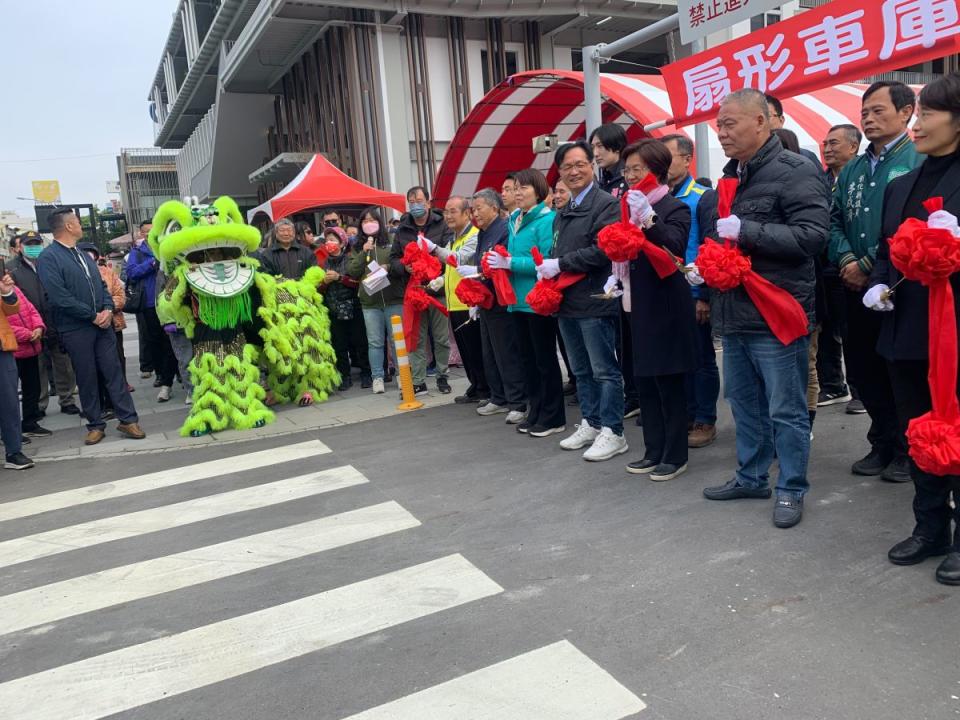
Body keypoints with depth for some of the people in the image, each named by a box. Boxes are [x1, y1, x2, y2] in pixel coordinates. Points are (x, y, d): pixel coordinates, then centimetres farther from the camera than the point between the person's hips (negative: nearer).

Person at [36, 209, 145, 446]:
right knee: (87, 379, 5)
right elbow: (60, 297, -18)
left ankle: (128, 420, 7)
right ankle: (95, 425, 16)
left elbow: (101, 285, 15)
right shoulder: (48, 258, -9)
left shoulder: (83, 254, 15)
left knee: (114, 373, 3)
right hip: (76, 330, -6)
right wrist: (93, 316, -14)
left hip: (102, 324, 6)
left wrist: (108, 309, -5)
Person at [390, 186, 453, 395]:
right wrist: (405, 267, -8)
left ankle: (442, 376, 23)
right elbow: (394, 258, 12)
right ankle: (418, 381, 14)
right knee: (417, 340, 7)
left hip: (438, 289, -2)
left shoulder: (442, 226, 0)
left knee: (442, 338, 8)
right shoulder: (402, 230, 10)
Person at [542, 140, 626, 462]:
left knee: (605, 370, -1)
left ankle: (612, 432, 6)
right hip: (567, 302, 9)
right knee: (581, 371, 16)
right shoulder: (563, 214, 19)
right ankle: (590, 424, 27)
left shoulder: (606, 204, -9)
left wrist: (560, 265, -16)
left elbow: (603, 250, -20)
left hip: (595, 302, -9)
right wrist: (548, 267, 4)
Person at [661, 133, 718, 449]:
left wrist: (705, 296, -14)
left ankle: (705, 421, 17)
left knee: (701, 359, 6)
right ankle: (685, 417, 26)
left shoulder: (702, 197, -7)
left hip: (693, 294, -5)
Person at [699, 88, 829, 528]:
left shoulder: (794, 171, -9)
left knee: (785, 410, 2)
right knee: (744, 403, 17)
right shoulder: (730, 177, 17)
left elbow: (812, 233, -21)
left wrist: (746, 231, -22)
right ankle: (751, 477, 31)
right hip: (734, 312, 8)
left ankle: (792, 489, 16)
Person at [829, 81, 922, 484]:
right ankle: (884, 444, 28)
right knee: (862, 368, 12)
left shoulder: (920, 161, -7)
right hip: (857, 289, 7)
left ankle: (908, 451, 20)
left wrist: (869, 265, -16)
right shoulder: (852, 170, 15)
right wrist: (846, 260, -8)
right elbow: (834, 220, 10)